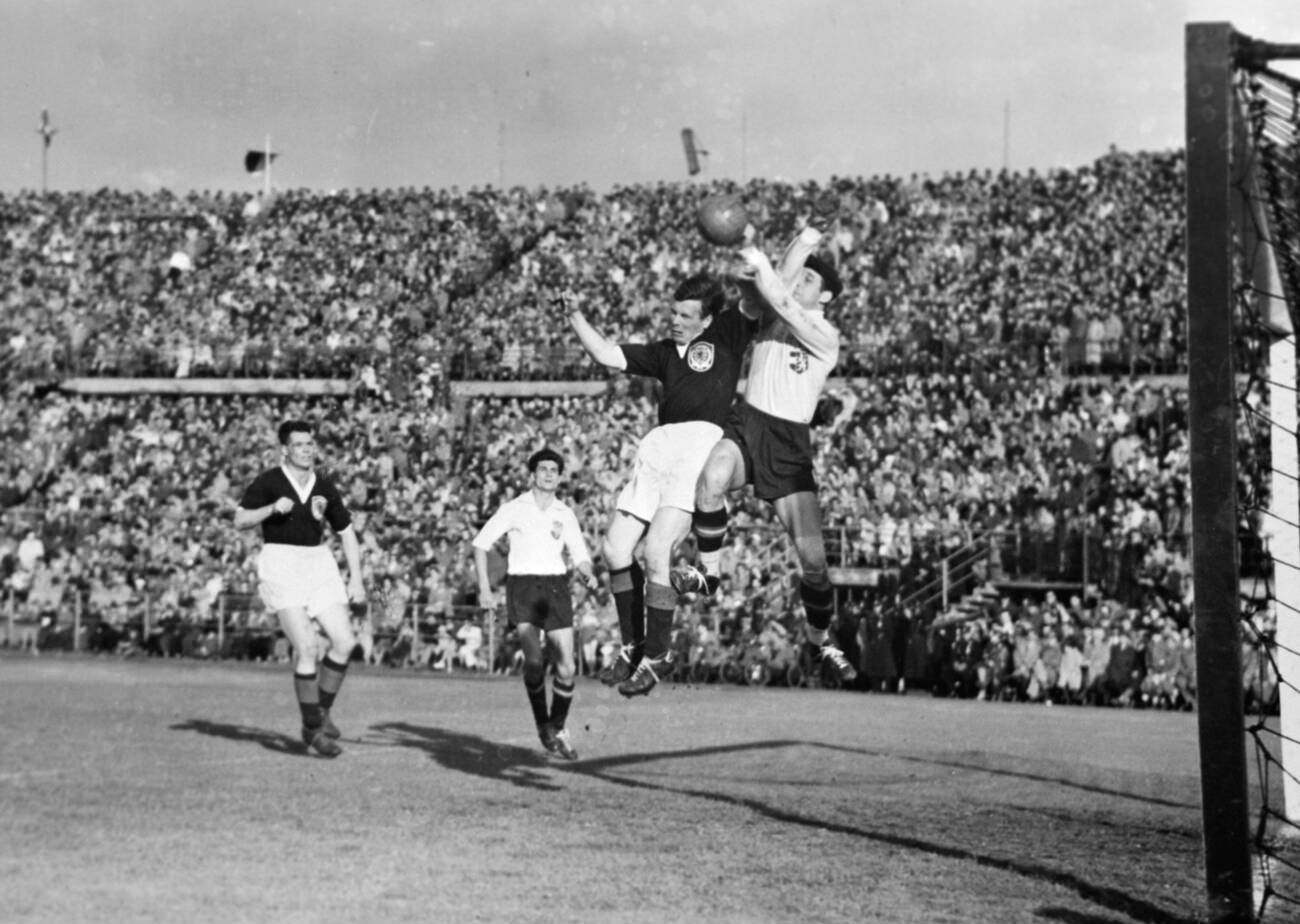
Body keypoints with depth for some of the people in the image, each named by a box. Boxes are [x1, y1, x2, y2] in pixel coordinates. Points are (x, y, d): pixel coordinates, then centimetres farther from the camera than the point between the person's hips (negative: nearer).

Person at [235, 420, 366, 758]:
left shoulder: (324, 485, 9)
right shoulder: (268, 482, -4)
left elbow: (346, 531, 15)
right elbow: (240, 520, -9)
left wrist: (356, 578, 8)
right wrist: (272, 508, -25)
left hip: (318, 564, 5)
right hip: (280, 566, -5)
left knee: (345, 641, -4)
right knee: (306, 647, -15)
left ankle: (321, 711, 16)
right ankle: (313, 728, -5)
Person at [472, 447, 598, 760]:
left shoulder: (565, 514, 9)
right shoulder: (513, 509, 1)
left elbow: (580, 556, 11)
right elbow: (481, 544, 5)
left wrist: (588, 575, -12)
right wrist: (484, 588, -3)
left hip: (556, 586, 3)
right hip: (522, 585, -3)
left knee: (566, 668, -4)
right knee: (534, 660, -21)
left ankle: (559, 729, 16)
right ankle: (542, 724, -2)